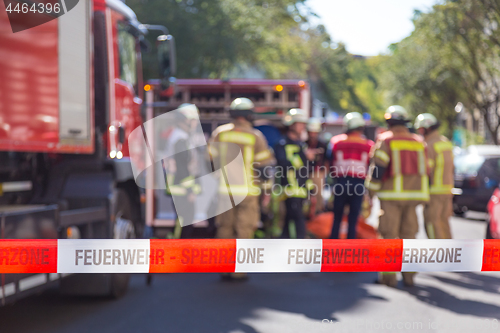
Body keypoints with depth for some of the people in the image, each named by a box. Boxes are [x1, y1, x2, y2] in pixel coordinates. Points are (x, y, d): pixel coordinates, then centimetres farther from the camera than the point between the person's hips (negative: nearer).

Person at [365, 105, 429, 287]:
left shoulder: (386, 140, -4)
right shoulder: (419, 142, 12)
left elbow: (377, 168, -11)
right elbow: (425, 170, 15)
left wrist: (371, 190, -4)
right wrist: (421, 194, 22)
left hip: (391, 195, -5)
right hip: (414, 195, 5)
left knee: (389, 234, -1)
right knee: (408, 234, 10)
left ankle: (389, 275, -4)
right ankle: (409, 274, 9)